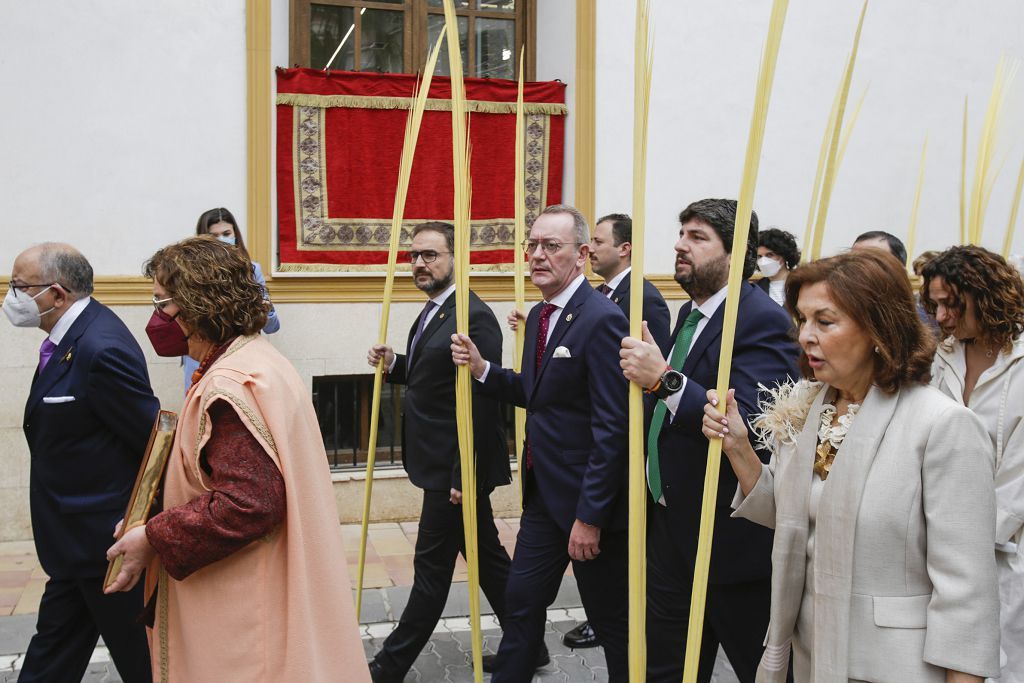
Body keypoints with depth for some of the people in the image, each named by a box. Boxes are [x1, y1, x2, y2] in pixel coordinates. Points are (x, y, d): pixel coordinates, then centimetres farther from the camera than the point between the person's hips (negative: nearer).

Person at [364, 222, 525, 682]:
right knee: (487, 556, 18)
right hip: (442, 463, 10)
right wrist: (394, 364, 2)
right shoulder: (433, 312, 12)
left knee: (432, 567, 4)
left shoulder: (474, 318, -20)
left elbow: (481, 404, -22)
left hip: (454, 468, -10)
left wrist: (463, 476, -22)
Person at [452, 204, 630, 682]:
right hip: (543, 493, 8)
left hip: (586, 499, -8)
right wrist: (482, 369, 1)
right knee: (521, 601, 16)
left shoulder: (602, 320, -20)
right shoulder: (538, 316, 9)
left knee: (611, 620, 9)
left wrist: (590, 516, -21)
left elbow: (611, 428, -22)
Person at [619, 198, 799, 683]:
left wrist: (664, 380, -33)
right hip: (670, 524, 9)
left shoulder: (763, 321, -18)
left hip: (731, 536, -9)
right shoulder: (689, 313, 11)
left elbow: (752, 425, -31)